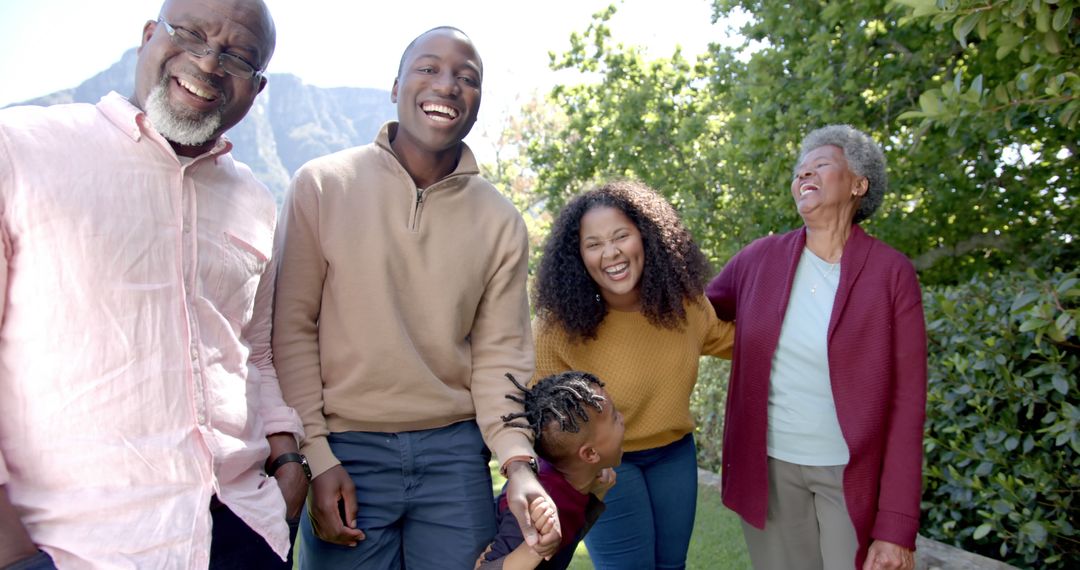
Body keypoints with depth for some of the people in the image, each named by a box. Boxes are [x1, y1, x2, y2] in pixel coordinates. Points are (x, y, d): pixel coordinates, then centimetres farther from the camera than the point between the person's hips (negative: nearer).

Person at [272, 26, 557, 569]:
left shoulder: (501, 221, 2)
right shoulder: (321, 186, -4)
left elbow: (500, 355, 1)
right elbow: (293, 331, -4)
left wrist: (518, 461, -11)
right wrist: (316, 457, -7)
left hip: (456, 452, 2)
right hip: (346, 450, -1)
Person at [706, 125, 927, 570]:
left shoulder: (891, 272, -8)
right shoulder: (759, 259, -1)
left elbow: (906, 400, -9)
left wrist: (897, 527, -12)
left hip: (854, 475, -2)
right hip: (768, 466, 2)